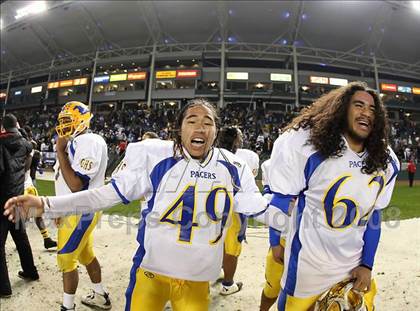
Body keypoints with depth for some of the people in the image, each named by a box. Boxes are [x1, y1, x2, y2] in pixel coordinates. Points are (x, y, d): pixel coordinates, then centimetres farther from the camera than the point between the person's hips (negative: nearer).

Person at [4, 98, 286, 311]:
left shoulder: (232, 169, -6)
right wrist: (46, 205, -14)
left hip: (198, 280, 2)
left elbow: (260, 208, 3)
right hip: (152, 271, -1)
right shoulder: (155, 156, -15)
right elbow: (111, 193, -11)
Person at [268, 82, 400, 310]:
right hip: (308, 264, -5)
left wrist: (367, 265, 6)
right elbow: (281, 197, -11)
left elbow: (374, 215, 6)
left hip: (355, 265, 5)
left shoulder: (385, 161, -1)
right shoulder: (311, 145, -19)